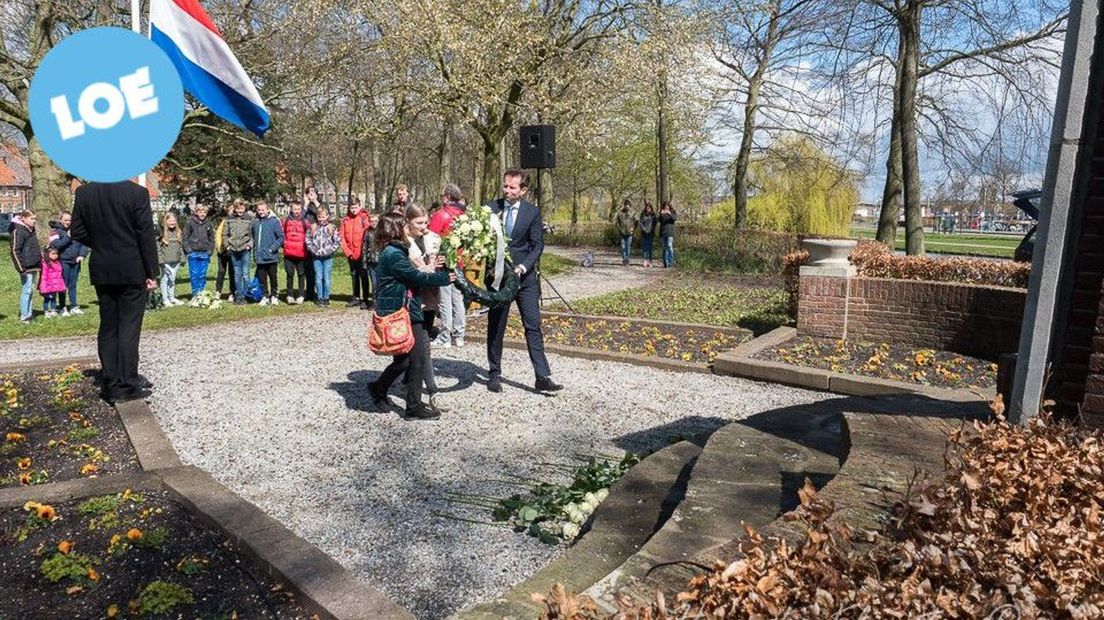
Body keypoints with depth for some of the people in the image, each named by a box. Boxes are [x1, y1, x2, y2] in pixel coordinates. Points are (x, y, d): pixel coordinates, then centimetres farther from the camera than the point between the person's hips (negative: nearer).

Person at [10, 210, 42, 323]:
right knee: (26, 290, -7)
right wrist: (21, 268, -18)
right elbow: (15, 251, -16)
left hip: (33, 266, 9)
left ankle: (29, 313, 19)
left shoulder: (31, 230, 15)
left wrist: (40, 261, 23)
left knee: (31, 290, 12)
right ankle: (24, 316, -3)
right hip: (26, 267, -9)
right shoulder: (18, 231, -12)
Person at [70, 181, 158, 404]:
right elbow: (146, 235, -12)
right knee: (129, 327, 0)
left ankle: (110, 384, 17)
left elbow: (77, 232, 4)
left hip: (101, 271, 4)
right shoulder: (137, 192, -12)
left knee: (107, 327, 11)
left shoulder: (83, 193, 1)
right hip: (132, 271, -4)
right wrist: (152, 273, -6)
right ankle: (127, 385, 3)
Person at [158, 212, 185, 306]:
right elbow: (158, 247, -9)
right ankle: (165, 299, 7)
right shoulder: (162, 233, -7)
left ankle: (172, 298, 21)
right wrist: (160, 259, -14)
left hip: (176, 260, 5)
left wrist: (182, 258, 12)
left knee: (173, 279, 13)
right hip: (166, 261, -5)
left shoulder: (178, 233, 11)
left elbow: (181, 247, 17)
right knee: (165, 279, 1)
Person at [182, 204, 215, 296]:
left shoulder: (209, 224, 6)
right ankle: (195, 294, 7)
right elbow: (185, 237, -1)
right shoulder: (190, 223, -2)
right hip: (193, 253, -2)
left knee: (202, 275, 6)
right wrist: (188, 250, -7)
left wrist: (209, 251, 1)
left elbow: (212, 239, 10)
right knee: (194, 275, 1)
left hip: (204, 254, 2)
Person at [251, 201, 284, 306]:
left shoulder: (274, 221, -5)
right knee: (262, 278, 8)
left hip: (271, 257, -3)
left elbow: (281, 237, -7)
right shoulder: (255, 223, 7)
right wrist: (255, 250, 9)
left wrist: (272, 248, -13)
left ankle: (273, 295, 20)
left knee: (273, 277, 6)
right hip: (259, 257, 3)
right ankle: (265, 296, 19)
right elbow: (253, 237, 19)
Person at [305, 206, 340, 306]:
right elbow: (308, 239, 8)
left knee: (326, 277, 2)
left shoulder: (332, 228, -1)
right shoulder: (313, 227, 5)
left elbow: (338, 241, -3)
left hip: (327, 257, -2)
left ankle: (326, 298, 11)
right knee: (318, 277, 5)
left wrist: (329, 250, -9)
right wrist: (313, 249, -3)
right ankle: (319, 298, 14)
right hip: (316, 257, 2)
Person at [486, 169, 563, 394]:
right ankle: (494, 374, 21)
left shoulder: (532, 212, -1)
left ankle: (543, 377, -1)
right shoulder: (491, 208, 0)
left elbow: (537, 245, -2)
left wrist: (523, 267, -16)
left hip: (524, 275, -1)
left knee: (533, 326, -3)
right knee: (495, 327, 8)